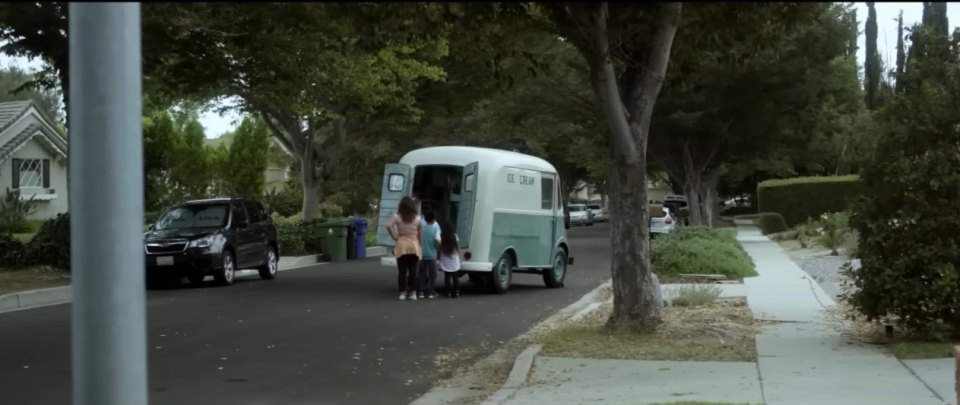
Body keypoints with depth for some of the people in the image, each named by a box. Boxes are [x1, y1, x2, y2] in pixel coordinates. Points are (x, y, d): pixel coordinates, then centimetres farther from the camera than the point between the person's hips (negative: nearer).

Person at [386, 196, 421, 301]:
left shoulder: (397, 217, -2)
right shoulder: (417, 218, 1)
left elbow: (389, 226, -14)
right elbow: (420, 233, 1)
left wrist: (395, 237, -4)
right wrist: (419, 244, 9)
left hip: (401, 245, 0)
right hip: (414, 245, 0)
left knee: (402, 271, 3)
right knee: (413, 271, 5)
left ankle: (402, 292, 3)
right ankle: (412, 292, 5)